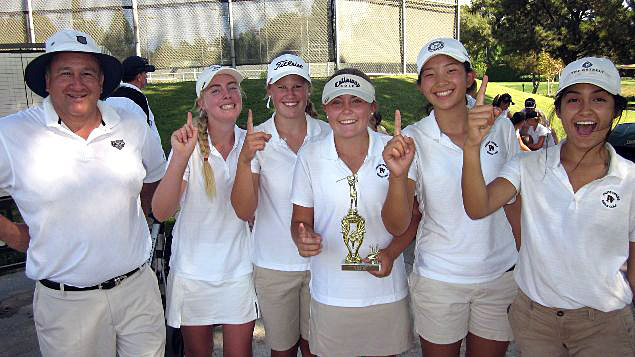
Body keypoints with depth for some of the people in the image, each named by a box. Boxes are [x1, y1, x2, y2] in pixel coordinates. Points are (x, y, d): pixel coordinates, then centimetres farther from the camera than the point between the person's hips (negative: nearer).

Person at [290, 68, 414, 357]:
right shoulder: (310, 156, -5)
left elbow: (411, 215, 2)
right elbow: (300, 220, 2)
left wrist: (391, 253, -14)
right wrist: (303, 239, -21)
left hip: (386, 291, 0)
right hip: (329, 294, 0)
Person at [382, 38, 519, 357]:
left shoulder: (501, 127, -5)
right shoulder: (411, 139, -11)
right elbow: (397, 227, -19)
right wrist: (398, 176, -36)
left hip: (501, 274, 2)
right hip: (439, 279, -1)